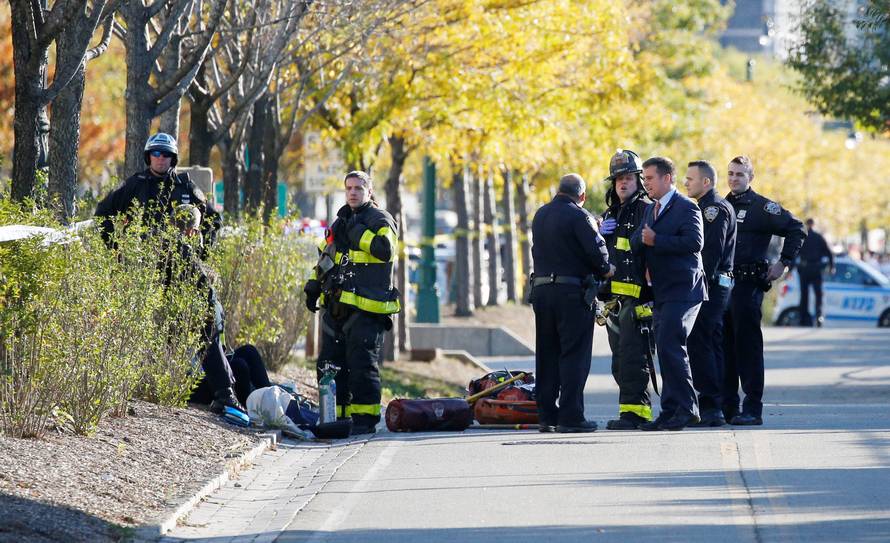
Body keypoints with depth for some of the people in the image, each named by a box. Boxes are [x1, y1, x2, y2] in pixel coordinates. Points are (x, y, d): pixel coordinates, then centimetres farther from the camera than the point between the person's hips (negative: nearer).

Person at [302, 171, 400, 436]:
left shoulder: (380, 220, -2)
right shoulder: (341, 222, 21)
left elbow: (385, 250, -21)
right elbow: (325, 256, 30)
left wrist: (357, 231, -17)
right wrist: (314, 286, 22)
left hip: (366, 307, -8)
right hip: (336, 305, 8)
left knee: (362, 363, -10)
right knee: (330, 363, 8)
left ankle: (365, 417, -5)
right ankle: (335, 414, 15)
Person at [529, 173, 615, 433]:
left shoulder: (540, 215, 13)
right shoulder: (578, 216, -11)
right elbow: (597, 249, -16)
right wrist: (605, 270, 3)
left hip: (541, 289, 7)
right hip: (572, 292, -7)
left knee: (546, 355, 11)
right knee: (574, 354, -3)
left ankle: (546, 416, 11)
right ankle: (570, 416, -7)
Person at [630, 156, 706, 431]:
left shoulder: (686, 207, -7)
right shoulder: (651, 209, 20)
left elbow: (694, 241, -21)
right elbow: (636, 242, 12)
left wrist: (656, 241, -19)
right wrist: (642, 239, -12)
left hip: (682, 291, -9)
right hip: (662, 292, 9)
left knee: (669, 345, -16)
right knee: (666, 350, 9)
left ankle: (686, 408, -11)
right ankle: (671, 412, 12)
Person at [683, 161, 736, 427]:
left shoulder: (715, 208, -12)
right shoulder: (707, 207, 20)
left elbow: (711, 250, -20)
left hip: (710, 285, -10)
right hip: (717, 286, 10)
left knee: (698, 345, -11)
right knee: (711, 345, 11)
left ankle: (709, 407, -13)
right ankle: (716, 407, 13)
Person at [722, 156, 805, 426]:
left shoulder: (762, 207, -2)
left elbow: (796, 229, -3)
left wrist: (784, 262, -6)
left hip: (749, 284, -6)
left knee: (748, 345, -7)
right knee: (724, 346, 7)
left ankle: (753, 408, -6)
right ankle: (727, 406, 13)